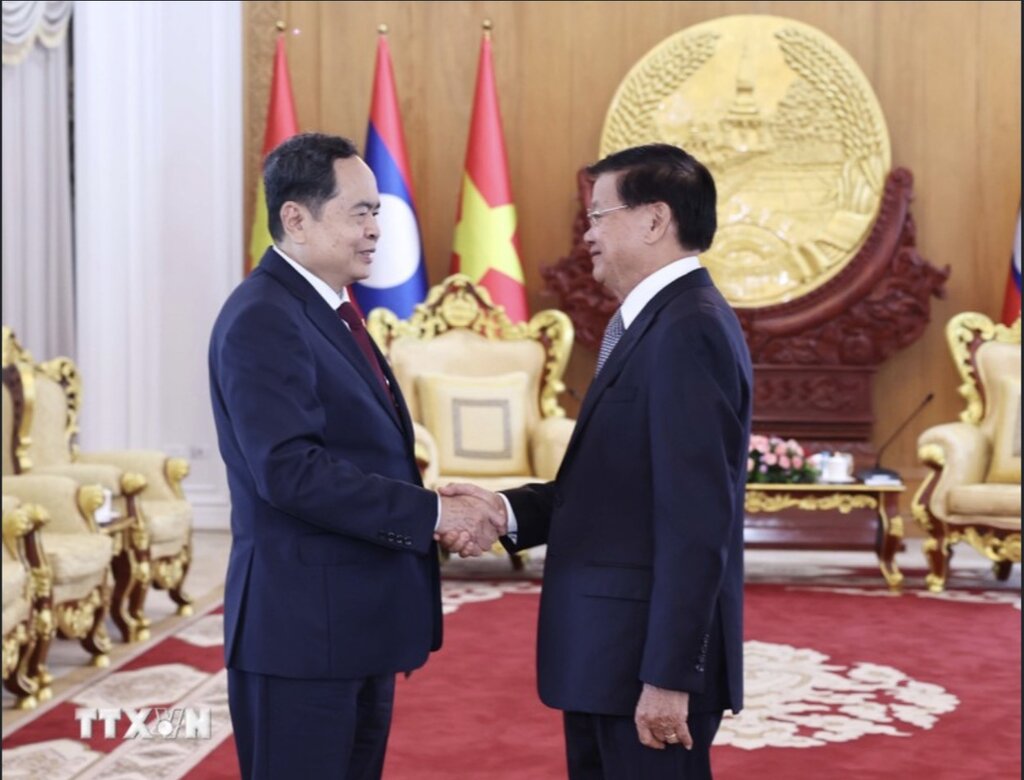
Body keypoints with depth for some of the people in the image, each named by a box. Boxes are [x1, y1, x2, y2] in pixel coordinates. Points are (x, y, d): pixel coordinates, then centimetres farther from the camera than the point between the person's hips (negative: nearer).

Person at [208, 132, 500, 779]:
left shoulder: (329, 312, 14)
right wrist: (431, 513, -21)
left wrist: (440, 510, 0)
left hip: (358, 624, 9)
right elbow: (289, 470, -25)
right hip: (302, 626, -9)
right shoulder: (262, 320, -16)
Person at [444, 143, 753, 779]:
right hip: (614, 652, 10)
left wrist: (668, 676, -22)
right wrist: (509, 510, 0)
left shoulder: (687, 328, -18)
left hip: (650, 656, -10)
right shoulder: (656, 322, 14)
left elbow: (695, 520, -23)